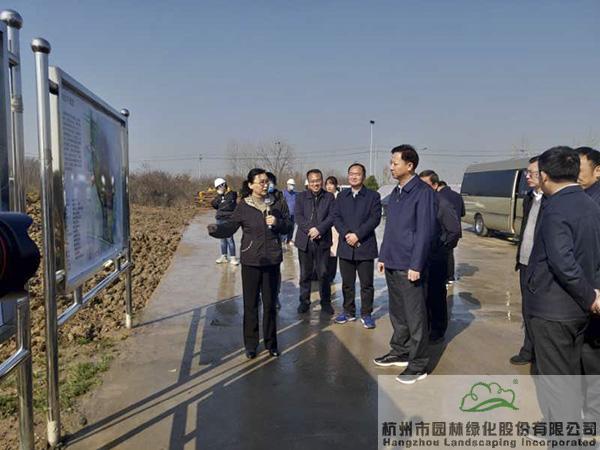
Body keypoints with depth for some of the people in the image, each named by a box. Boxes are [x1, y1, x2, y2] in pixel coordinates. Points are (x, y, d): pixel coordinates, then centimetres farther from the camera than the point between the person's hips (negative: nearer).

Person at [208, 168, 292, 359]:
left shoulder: (278, 203, 2)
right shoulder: (243, 206, -5)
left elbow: (288, 227, 7)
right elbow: (230, 227, -7)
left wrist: (278, 222, -14)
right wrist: (216, 229, -28)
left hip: (272, 260, 2)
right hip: (251, 261, -2)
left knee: (270, 303, 11)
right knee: (250, 304, 6)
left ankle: (271, 343, 26)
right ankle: (250, 345, 21)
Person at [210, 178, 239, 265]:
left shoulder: (232, 194, -5)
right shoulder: (219, 196, 14)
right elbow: (214, 204, 1)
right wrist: (219, 195, -4)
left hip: (228, 219, -7)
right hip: (220, 219, 7)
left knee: (229, 238, -10)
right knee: (222, 238, 13)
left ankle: (233, 257, -4)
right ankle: (223, 256, 22)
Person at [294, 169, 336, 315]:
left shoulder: (329, 197, 5)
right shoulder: (301, 197, 7)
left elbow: (332, 217, -5)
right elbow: (298, 216, -3)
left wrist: (319, 229, -17)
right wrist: (309, 230, -16)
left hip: (322, 241, -1)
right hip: (304, 241, 1)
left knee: (323, 274, 3)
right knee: (305, 274, 9)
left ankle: (326, 302, 16)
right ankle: (304, 302, 21)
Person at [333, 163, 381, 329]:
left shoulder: (373, 196, 1)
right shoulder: (342, 196, 12)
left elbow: (375, 218, -9)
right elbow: (336, 217, 5)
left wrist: (357, 235, -16)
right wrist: (346, 234, -12)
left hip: (365, 246, -3)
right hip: (346, 247, 3)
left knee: (366, 284, 3)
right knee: (347, 283, 11)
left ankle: (366, 314, 15)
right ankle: (349, 312, 23)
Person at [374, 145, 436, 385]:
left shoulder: (422, 192, -11)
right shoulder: (395, 192, 12)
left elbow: (425, 231, -15)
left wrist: (416, 265, -17)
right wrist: (383, 256, 16)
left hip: (409, 265, -8)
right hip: (392, 263, 8)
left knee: (415, 316, 1)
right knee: (397, 312, 17)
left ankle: (418, 365, 13)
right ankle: (399, 352, 32)